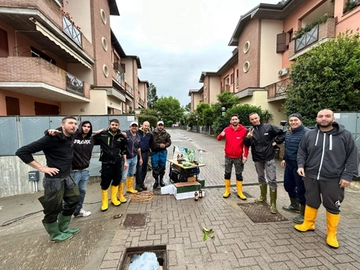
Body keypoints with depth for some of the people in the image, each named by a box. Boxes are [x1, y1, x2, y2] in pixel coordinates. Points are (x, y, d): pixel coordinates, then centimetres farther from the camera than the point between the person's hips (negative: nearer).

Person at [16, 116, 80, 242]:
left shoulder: (71, 137, 1)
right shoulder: (52, 138, -20)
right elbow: (22, 152, -18)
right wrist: (42, 168, -19)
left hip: (67, 177, 8)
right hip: (54, 179, -8)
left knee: (74, 200, 18)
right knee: (54, 208, 8)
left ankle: (63, 228, 37)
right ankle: (55, 234, 32)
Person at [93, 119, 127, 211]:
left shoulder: (121, 137, 4)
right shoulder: (102, 134, -5)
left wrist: (125, 161, 11)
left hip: (118, 163, 3)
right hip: (106, 163, -3)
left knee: (116, 180, 12)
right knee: (105, 183, 4)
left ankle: (114, 198, 32)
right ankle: (104, 202, 23)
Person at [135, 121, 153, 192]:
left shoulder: (150, 135, 5)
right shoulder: (138, 132, -6)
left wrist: (149, 147, 6)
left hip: (145, 153, 4)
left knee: (144, 169, 11)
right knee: (139, 169, -5)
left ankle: (142, 183, 27)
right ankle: (138, 184, 8)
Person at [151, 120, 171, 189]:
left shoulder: (166, 134, 1)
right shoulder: (153, 133, -7)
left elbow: (169, 142, 6)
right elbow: (151, 143, -10)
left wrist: (165, 145, -13)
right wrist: (159, 145, -16)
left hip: (163, 152, 2)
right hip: (154, 152, -2)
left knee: (162, 167, 12)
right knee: (155, 167, 3)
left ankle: (161, 179, 30)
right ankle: (156, 181, 19)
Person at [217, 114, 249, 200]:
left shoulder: (244, 130, -6)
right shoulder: (227, 129, -2)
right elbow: (218, 139, -4)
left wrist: (245, 156, -7)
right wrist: (221, 135, -27)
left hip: (239, 157, -1)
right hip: (228, 156, 1)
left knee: (239, 174, 10)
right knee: (227, 173, 10)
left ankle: (240, 192, 24)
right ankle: (227, 191, 25)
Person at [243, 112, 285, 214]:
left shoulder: (269, 127, -6)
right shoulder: (250, 131, 0)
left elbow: (283, 133, 2)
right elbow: (247, 144, -10)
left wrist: (276, 141, -5)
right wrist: (248, 137, -29)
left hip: (269, 158, -3)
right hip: (257, 159, 3)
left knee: (272, 180, -4)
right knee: (261, 178, 19)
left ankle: (273, 204, 6)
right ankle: (263, 196, 39)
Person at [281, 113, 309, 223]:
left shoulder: (306, 132, -17)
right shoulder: (288, 133, 10)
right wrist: (284, 159, 22)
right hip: (289, 164, 9)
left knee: (301, 189, 3)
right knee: (288, 185, 20)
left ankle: (303, 213, 22)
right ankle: (294, 205, 43)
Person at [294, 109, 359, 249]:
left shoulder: (345, 135, -5)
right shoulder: (309, 134, 0)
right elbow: (301, 151, 9)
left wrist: (348, 175, -9)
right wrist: (301, 165, -5)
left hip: (333, 179, -2)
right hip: (311, 177, 2)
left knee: (333, 207, 11)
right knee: (311, 202, 18)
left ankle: (331, 234, 31)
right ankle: (308, 224, 38)